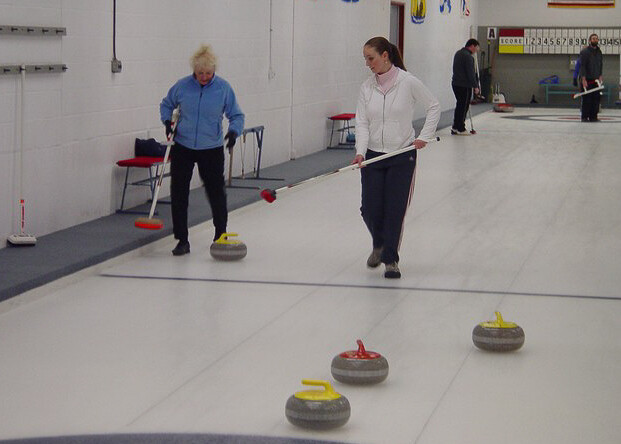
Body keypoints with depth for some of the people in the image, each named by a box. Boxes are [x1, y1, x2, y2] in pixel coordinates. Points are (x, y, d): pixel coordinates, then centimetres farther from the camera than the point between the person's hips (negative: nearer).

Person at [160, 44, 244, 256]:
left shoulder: (223, 88, -6)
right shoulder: (182, 86, -4)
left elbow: (236, 115, 0)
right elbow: (166, 105, 13)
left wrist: (234, 131, -19)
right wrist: (168, 121, -6)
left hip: (211, 149, -1)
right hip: (182, 147, 1)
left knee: (216, 191, 6)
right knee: (178, 193, -2)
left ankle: (220, 235, 28)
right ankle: (182, 240, 8)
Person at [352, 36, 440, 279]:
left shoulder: (408, 82, -9)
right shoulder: (367, 87, 1)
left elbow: (433, 106, 2)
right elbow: (362, 122, -2)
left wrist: (424, 137, -5)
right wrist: (360, 152, -16)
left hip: (402, 156, -3)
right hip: (372, 156, 3)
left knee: (395, 210, -3)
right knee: (370, 209, 0)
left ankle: (391, 259, 10)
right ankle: (379, 245, 30)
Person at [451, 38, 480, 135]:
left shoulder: (458, 53, 15)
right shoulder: (468, 56, -17)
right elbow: (470, 73, -19)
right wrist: (475, 86, -12)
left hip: (456, 83, 9)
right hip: (464, 85, -9)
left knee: (460, 105, 16)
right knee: (463, 106, -2)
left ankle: (455, 128, 18)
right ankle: (460, 129, 2)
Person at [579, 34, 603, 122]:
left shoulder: (599, 52, 14)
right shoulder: (584, 52, -5)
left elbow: (601, 65, 18)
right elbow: (582, 66, -10)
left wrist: (600, 76, 5)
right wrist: (583, 79, -17)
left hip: (596, 80, 5)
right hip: (586, 80, -5)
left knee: (596, 99, 1)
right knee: (586, 99, -6)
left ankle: (593, 116, 6)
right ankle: (585, 117, 0)